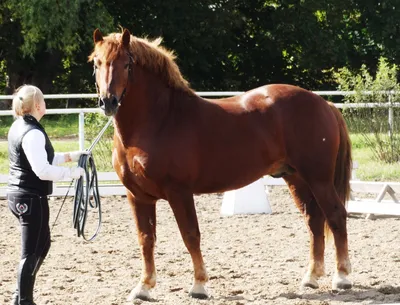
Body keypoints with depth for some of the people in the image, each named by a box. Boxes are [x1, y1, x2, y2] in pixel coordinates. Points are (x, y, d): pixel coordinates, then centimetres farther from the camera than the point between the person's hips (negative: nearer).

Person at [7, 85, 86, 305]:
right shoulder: (32, 133, -21)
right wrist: (72, 172, -17)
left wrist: (70, 156, 14)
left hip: (18, 195, 10)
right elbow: (43, 170, -27)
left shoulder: (19, 127, 9)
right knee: (31, 253, -1)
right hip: (32, 199, -10)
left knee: (42, 245, 21)